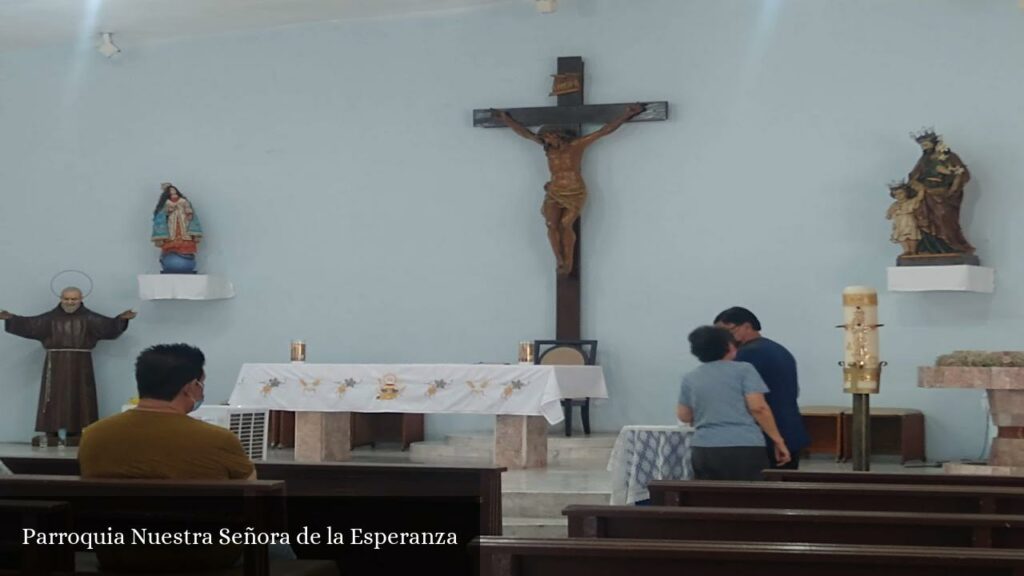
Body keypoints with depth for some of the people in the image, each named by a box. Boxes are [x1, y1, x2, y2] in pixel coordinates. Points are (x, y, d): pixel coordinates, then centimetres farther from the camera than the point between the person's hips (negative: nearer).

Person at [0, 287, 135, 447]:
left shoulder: (89, 318, 2)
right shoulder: (50, 318, 5)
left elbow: (109, 326, -8)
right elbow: (28, 324, -1)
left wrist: (122, 319, -25)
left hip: (80, 366, -1)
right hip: (56, 366, 1)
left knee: (79, 400, 0)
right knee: (55, 399, -1)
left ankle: (79, 433, 1)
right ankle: (51, 433, -2)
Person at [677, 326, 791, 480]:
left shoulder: (690, 378, 12)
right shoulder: (743, 369, 1)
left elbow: (684, 416, 20)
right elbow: (758, 407, -8)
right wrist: (778, 440, -3)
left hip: (705, 450, 4)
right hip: (746, 448, -3)